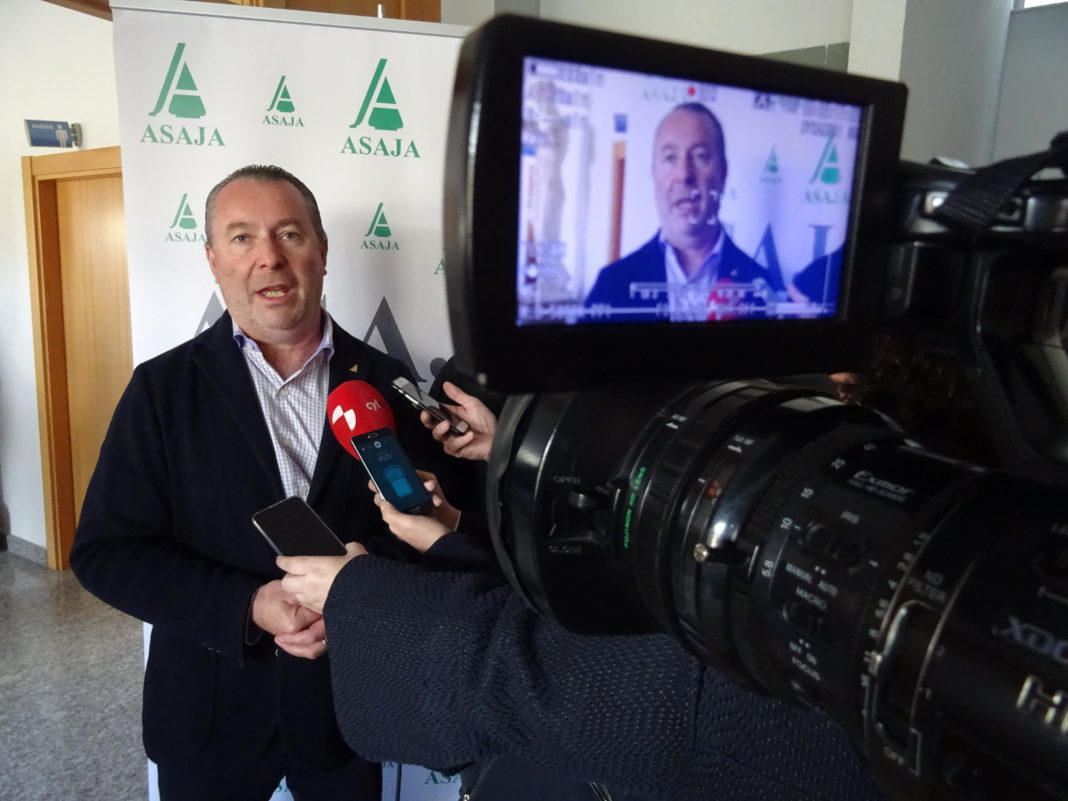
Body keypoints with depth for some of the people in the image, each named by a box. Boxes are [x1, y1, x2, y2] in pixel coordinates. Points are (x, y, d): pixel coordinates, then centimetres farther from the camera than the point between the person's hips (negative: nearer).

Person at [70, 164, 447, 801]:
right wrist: (249, 607, -21)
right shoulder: (163, 388, -7)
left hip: (350, 698, 1)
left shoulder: (386, 384, -5)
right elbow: (107, 551, -8)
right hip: (210, 707, 0)